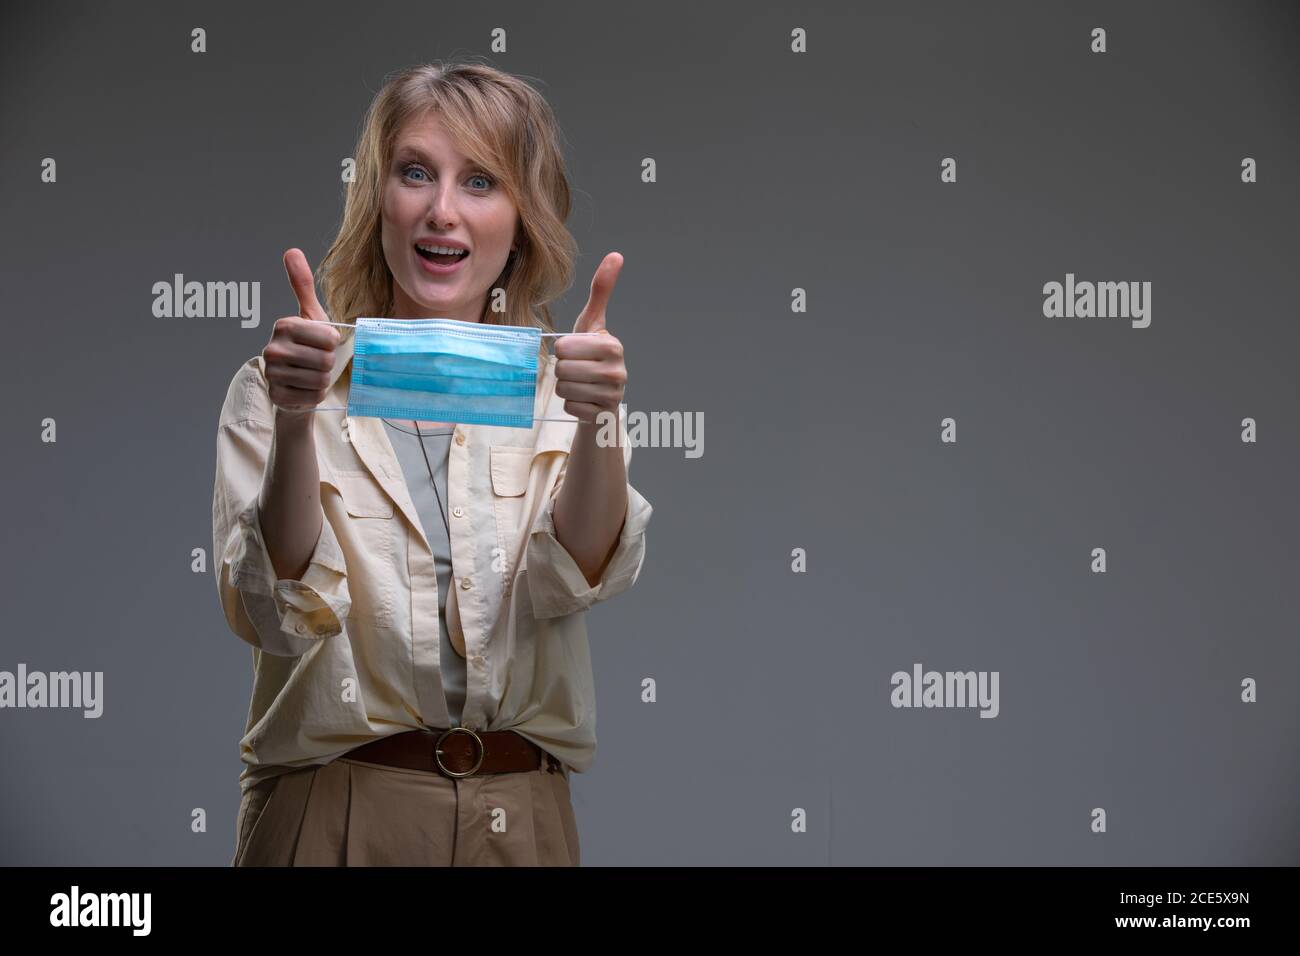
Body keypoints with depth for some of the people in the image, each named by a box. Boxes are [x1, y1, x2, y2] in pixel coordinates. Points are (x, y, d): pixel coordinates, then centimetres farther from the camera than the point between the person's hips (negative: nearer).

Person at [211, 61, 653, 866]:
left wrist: (597, 425, -30)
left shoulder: (554, 387, 4)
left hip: (520, 817, 2)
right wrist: (293, 427, -27)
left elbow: (581, 578, -13)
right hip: (336, 811, -2)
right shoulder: (276, 389, -1)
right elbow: (279, 614, -13)